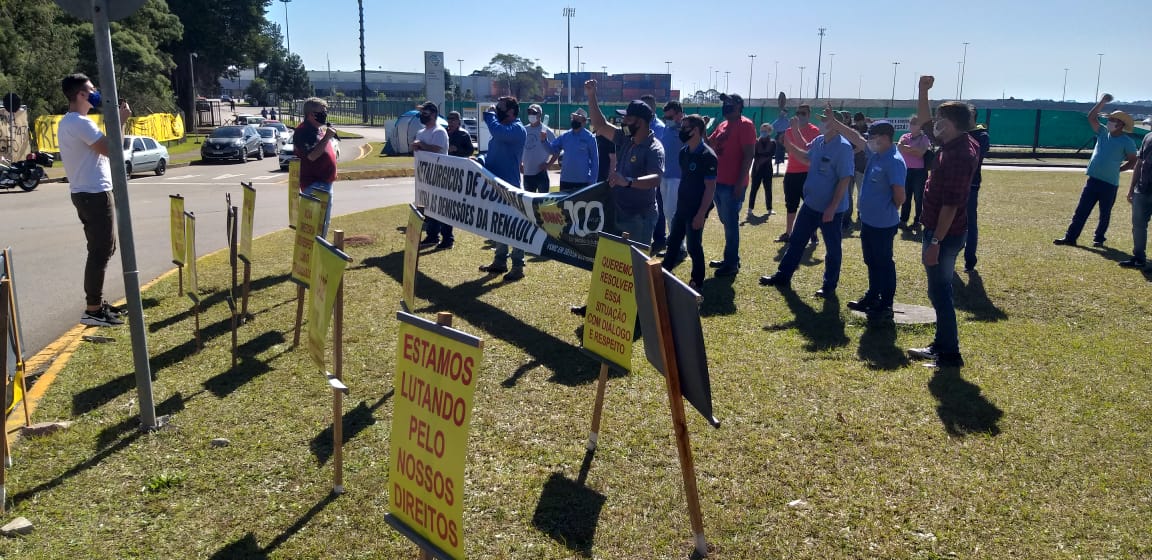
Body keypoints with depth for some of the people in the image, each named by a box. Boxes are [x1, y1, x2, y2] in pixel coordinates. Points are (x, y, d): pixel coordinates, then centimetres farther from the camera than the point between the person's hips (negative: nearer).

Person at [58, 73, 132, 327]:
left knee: (104, 249, 19)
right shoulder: (80, 123, -18)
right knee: (100, 252, -8)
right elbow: (110, 149, -20)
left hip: (87, 193, 11)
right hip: (94, 194, -11)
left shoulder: (69, 122, 17)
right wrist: (120, 120, -12)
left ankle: (96, 302, 25)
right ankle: (92, 310, -4)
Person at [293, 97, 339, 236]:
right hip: (313, 184, -10)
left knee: (325, 220, 19)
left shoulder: (318, 130, 16)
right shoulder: (303, 131, -15)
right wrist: (327, 137, -24)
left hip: (325, 182, 10)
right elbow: (312, 156, -26)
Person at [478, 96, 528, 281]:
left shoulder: (517, 129, -14)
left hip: (509, 186, -10)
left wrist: (489, 114, -16)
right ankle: (500, 262, 25)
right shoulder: (503, 129, 16)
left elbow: (497, 131, -33)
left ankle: (518, 266, 2)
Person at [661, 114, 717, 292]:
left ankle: (697, 282, 17)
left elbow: (710, 188, -18)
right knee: (673, 241, 16)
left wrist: (701, 214, -20)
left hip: (696, 210, -7)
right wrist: (678, 202, 14)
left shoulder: (707, 156, -17)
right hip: (681, 207, 7)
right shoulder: (683, 152, 6)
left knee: (694, 246, 3)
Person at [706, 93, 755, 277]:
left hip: (733, 184, -8)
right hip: (719, 182, 8)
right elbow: (709, 145, 22)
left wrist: (740, 182, -20)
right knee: (727, 222, 15)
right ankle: (731, 259, 25)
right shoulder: (722, 125, 16)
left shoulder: (745, 125, -10)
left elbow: (748, 155, -15)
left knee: (731, 224, -3)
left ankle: (732, 263, 4)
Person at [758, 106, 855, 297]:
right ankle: (782, 277, 24)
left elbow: (845, 179, -21)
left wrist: (832, 207, -22)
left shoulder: (843, 147, -19)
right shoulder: (818, 141, 4)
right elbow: (805, 158, 23)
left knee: (833, 248, 8)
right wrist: (787, 143, 10)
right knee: (796, 241, 14)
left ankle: (829, 286, 19)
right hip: (811, 204, 8)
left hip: (832, 209, -8)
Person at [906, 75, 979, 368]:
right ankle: (941, 344, 29)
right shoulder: (955, 144, 7)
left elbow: (950, 205, -26)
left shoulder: (959, 155, -22)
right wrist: (923, 92, 10)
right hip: (941, 231, 10)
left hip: (945, 234, -10)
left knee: (940, 292, -2)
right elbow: (926, 123, 23)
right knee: (939, 291, 18)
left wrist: (935, 242, -25)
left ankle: (950, 355, 6)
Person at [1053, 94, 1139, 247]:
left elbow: (1133, 162, 0)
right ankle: (1070, 237, 5)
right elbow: (1091, 117, 4)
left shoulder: (1127, 142, -4)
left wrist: (1117, 169, -5)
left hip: (1110, 184, -4)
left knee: (1105, 214, 7)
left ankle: (1099, 239, 19)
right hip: (1093, 180, 4)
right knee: (1081, 211, 4)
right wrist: (1102, 102, 0)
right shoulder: (1103, 133, 9)